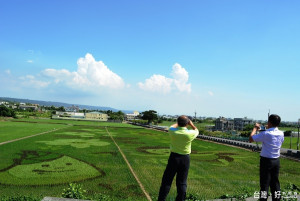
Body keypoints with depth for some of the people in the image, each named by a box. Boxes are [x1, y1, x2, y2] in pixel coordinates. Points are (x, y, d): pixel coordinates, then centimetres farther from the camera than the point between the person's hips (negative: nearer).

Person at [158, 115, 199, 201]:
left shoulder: (173, 131, -13)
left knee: (167, 181, 8)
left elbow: (172, 127, 14)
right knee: (182, 183, 11)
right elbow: (196, 130, 11)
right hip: (185, 158, 1)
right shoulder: (190, 133, -13)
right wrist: (191, 124, 11)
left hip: (174, 157, 0)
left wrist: (179, 123, 24)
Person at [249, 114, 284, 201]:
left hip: (266, 160, -5)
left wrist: (255, 128, 0)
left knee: (265, 183, 2)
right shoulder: (281, 133, -1)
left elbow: (251, 139, -14)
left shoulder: (265, 134, -18)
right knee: (275, 182, 15)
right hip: (276, 160, 5)